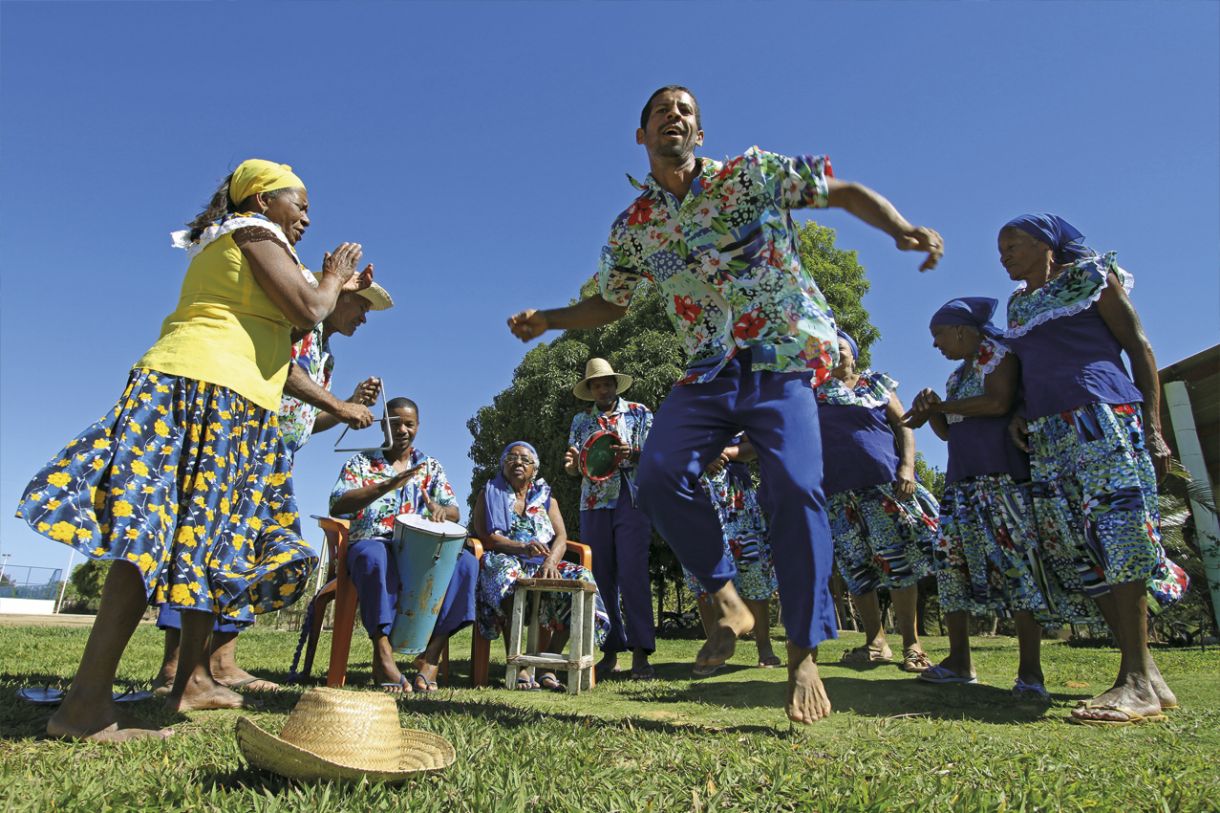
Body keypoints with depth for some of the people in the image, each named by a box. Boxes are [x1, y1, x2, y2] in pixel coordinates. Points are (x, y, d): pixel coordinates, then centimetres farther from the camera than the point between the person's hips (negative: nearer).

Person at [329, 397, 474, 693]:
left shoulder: (431, 467, 18)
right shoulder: (361, 462, 10)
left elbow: (455, 512, 8)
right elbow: (337, 506, -8)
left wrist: (440, 510, -20)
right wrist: (388, 485, -22)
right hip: (371, 543, -3)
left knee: (466, 561, -26)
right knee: (375, 557, -40)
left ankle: (431, 655, -27)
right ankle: (383, 653, -33)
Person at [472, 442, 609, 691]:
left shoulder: (547, 499, 22)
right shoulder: (489, 495, 16)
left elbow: (561, 537, 6)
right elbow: (485, 536, -1)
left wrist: (550, 561, -18)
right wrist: (522, 548, -20)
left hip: (543, 567, 3)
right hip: (504, 562, -3)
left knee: (581, 579, -27)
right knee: (507, 571, -39)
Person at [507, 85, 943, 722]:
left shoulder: (752, 172, 2)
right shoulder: (632, 226, 10)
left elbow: (847, 192, 3)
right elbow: (610, 302, 21)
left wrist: (902, 229, -16)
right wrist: (546, 320, 6)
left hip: (784, 358, -3)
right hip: (709, 370, 3)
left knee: (795, 487, -19)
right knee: (659, 471, -19)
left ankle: (804, 657, -4)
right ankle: (727, 603, 1)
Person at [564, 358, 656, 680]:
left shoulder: (639, 413, 8)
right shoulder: (581, 420, 15)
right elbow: (574, 467, 10)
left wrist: (632, 454, -19)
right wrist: (573, 465, -14)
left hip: (632, 502, -3)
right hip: (594, 505, 3)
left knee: (633, 574, -11)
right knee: (602, 578, 3)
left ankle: (640, 653, -8)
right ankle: (610, 652, 10)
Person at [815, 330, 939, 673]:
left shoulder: (878, 384, 13)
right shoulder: (814, 390, 16)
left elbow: (903, 426, 6)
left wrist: (907, 467, -5)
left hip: (885, 480, -1)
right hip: (838, 490, 1)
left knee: (899, 560, -5)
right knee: (856, 567, 2)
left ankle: (912, 643, 4)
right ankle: (875, 641, 12)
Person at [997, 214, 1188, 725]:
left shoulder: (1089, 275, 7)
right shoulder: (1017, 304, 22)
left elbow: (1138, 346, 1)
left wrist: (1153, 427, -9)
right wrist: (1018, 413, 6)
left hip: (1103, 418, -6)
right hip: (1047, 433, 6)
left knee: (1115, 532, -16)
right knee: (1077, 548, -2)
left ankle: (1138, 679, -14)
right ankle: (1144, 674, 3)